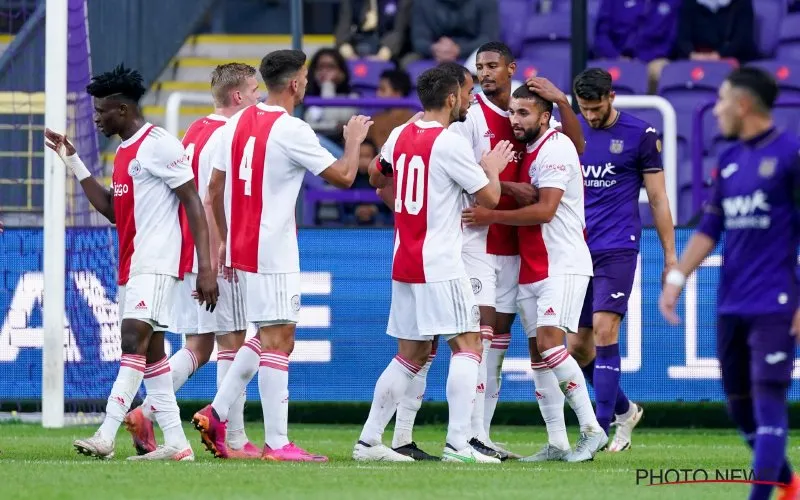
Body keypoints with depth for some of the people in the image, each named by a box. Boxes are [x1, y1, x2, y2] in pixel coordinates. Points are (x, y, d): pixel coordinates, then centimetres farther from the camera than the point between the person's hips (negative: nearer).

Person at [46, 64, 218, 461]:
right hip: (131, 264, 10)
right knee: (149, 351, 7)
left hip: (156, 262, -10)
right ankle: (176, 444, 10)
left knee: (134, 337, -20)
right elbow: (112, 209, 24)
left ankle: (105, 437, -30)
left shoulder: (159, 145, -10)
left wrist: (206, 268, -18)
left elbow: (194, 204, -13)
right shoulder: (125, 151, 19)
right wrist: (72, 161, 22)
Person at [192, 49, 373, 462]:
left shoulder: (238, 122, 9)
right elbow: (343, 177, -7)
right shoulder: (291, 130, -14)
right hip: (273, 251, -8)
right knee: (277, 341, -5)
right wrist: (354, 140, 12)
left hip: (240, 246, 8)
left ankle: (217, 412, 14)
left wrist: (225, 240, 23)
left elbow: (214, 187, 14)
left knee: (270, 338, 19)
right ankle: (277, 443, -6)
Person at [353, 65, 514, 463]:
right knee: (467, 346, -5)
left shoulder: (399, 136, 9)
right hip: (439, 265, -8)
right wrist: (493, 167, 11)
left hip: (403, 263, 8)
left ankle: (368, 441, 11)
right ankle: (458, 443, -15)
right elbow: (490, 197, -7)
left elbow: (376, 178, 28)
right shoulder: (449, 143, -13)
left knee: (410, 355, 13)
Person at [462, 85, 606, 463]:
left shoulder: (556, 148, -12)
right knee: (538, 352, 4)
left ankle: (591, 429, -15)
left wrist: (492, 216, -17)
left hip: (563, 265, -9)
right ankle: (557, 443, 6)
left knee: (549, 340, -20)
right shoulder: (526, 150, 16)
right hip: (531, 269, 9)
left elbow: (545, 209, -19)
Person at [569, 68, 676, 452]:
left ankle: (601, 430, -15)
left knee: (604, 329, -17)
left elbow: (658, 199, 2)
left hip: (617, 250, -5)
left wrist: (670, 256, 1)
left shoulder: (640, 135, -2)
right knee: (577, 346, 4)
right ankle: (624, 410, 26)